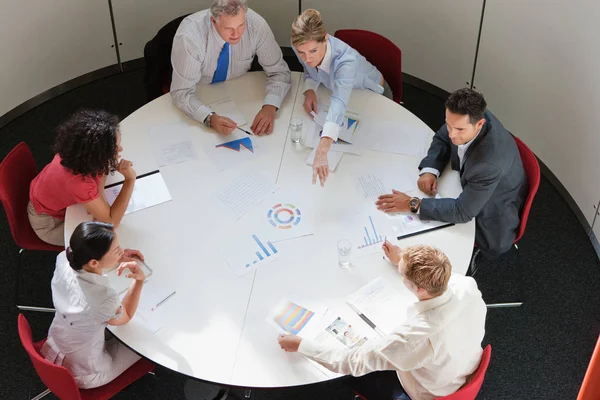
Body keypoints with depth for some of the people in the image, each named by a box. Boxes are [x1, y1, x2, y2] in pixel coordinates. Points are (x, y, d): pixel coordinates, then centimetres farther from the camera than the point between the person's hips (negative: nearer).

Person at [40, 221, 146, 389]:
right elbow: (125, 317, -15)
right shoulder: (104, 301, -41)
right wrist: (139, 280, -24)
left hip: (53, 349, 6)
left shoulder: (63, 259, -25)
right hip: (83, 377, -5)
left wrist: (118, 259, -7)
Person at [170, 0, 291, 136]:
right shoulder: (189, 36, -31)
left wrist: (270, 107, -34)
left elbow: (279, 72, -15)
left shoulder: (256, 25, -23)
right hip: (199, 101, -2)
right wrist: (210, 118, -46)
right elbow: (182, 92, -28)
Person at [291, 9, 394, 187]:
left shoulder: (346, 59, -47)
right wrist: (310, 90, -30)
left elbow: (339, 104, -62)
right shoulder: (302, 48, -29)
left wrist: (321, 153, -77)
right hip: (335, 88, 5)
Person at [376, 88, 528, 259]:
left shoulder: (490, 161, -43)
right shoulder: (470, 117, -23)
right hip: (470, 189, 6)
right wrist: (429, 170, -19)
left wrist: (413, 204, -33)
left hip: (490, 219, -6)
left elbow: (463, 211, -34)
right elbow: (441, 140, -2)